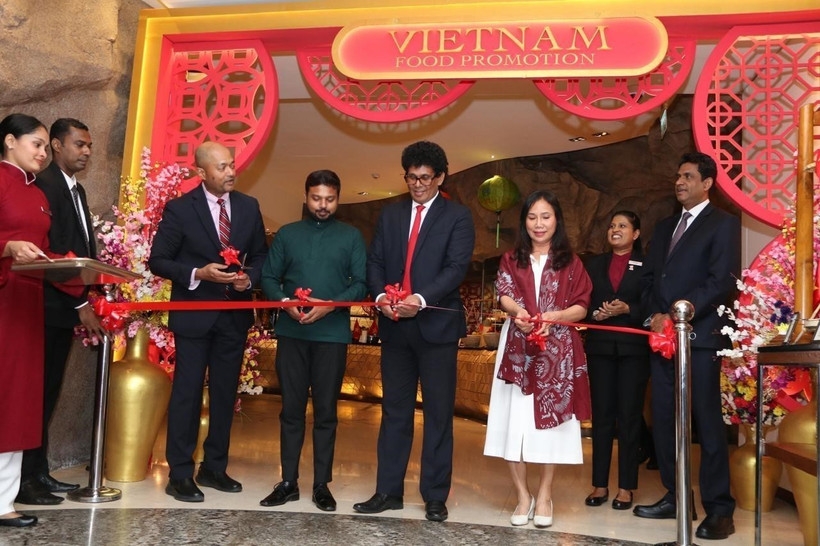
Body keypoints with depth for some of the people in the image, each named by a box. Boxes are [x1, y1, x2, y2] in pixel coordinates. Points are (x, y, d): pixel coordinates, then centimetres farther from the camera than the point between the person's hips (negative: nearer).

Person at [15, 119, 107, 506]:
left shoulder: (76, 190, 17)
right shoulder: (44, 185, -12)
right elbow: (51, 252, -18)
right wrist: (80, 304, -17)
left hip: (66, 306, 9)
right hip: (48, 306, -9)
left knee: (48, 392, 12)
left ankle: (39, 471, 20)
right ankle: (23, 479, 6)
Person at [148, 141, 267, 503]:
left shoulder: (249, 206, 4)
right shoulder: (179, 209, -8)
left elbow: (261, 255, 11)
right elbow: (158, 261, -7)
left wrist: (249, 277, -10)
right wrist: (198, 274, -21)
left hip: (235, 315, 4)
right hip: (194, 314, -4)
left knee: (225, 393, 11)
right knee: (187, 392, 1)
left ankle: (214, 468, 24)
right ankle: (179, 474, 10)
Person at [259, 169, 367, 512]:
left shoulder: (351, 237, 7)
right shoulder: (287, 234, 11)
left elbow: (361, 283, -1)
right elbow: (268, 278, 7)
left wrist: (331, 305, -16)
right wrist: (285, 302, -13)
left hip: (332, 334, -1)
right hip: (291, 333, 2)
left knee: (326, 411, 4)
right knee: (291, 409, 6)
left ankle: (322, 484, 13)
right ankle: (288, 482, 15)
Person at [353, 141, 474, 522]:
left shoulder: (457, 217, 1)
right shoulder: (390, 215, 14)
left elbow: (456, 268, -11)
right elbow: (375, 261, 8)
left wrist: (420, 299, -23)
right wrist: (380, 295, -11)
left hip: (436, 324, -4)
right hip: (395, 326, 4)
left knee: (438, 412, 3)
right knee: (394, 410, 9)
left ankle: (435, 496, 12)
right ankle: (388, 491, 17)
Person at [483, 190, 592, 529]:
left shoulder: (570, 262, 9)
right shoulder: (511, 259, 11)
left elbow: (582, 307, 2)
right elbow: (505, 296, -5)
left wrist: (552, 317, -17)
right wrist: (518, 313, -28)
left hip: (557, 351, 0)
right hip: (517, 348, 1)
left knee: (550, 419, 0)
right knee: (514, 420, -2)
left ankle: (544, 494, 14)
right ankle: (522, 495, 11)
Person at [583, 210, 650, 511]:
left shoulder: (646, 265, 4)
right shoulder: (595, 263, 14)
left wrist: (627, 309, -18)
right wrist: (594, 313, -11)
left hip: (633, 347, -3)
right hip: (600, 346, 3)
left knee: (629, 415, 1)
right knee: (601, 414, 4)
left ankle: (626, 487, 7)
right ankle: (600, 484, 10)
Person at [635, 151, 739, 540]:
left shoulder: (723, 224, 1)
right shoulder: (665, 227, 22)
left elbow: (723, 281, -11)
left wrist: (679, 317, -16)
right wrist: (655, 316, -1)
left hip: (699, 336, -7)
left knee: (707, 420, -4)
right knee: (663, 419, 8)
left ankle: (719, 509, 3)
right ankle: (675, 497, 19)